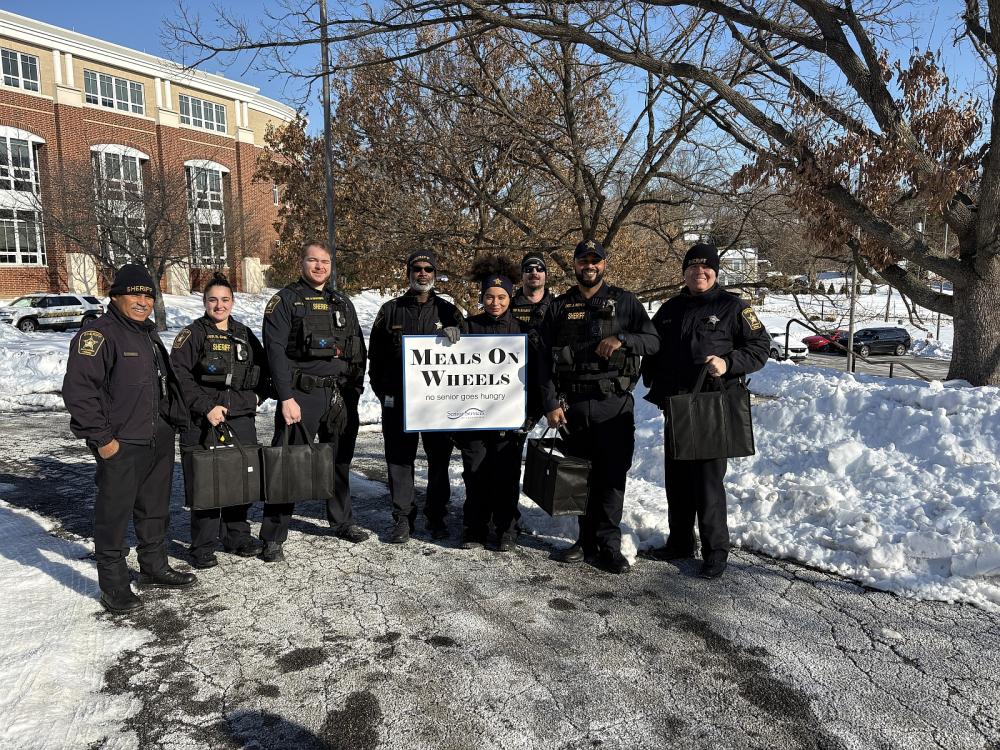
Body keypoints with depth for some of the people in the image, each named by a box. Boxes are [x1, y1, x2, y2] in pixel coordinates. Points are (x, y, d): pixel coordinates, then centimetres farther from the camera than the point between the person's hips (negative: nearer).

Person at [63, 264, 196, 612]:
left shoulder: (150, 335, 16)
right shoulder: (98, 334, -12)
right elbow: (78, 389, -18)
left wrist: (179, 418, 18)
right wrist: (101, 438, -18)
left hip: (159, 442, 9)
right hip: (120, 446, -8)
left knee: (155, 511, 18)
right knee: (114, 516, 2)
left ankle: (155, 568, 32)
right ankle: (114, 586, 14)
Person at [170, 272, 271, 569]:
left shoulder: (244, 334, 13)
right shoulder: (192, 334, -2)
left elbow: (262, 368, 23)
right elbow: (179, 375, -9)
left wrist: (258, 396, 9)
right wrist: (207, 407, -15)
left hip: (242, 418, 5)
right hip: (204, 421, -5)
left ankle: (237, 536, 25)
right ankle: (202, 547, 9)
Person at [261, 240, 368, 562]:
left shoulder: (343, 302, 15)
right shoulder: (285, 300, -1)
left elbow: (358, 350, 17)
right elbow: (275, 351, -10)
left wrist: (356, 388, 9)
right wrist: (286, 397, -17)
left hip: (340, 395, 5)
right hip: (301, 394, -5)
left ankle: (342, 521, 31)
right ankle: (273, 537, 6)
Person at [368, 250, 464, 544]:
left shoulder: (447, 311, 9)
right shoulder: (391, 310, 8)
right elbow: (375, 355, 10)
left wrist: (454, 332, -17)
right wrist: (383, 391, 3)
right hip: (398, 400, 0)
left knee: (439, 459, 7)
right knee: (400, 459, 3)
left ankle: (437, 516, 21)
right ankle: (403, 517, 14)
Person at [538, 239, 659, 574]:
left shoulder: (624, 302, 7)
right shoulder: (559, 307, 10)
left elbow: (653, 341, 4)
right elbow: (545, 359, 7)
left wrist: (621, 339, -15)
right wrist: (551, 403, -2)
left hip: (615, 404, -2)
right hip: (573, 405, 2)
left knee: (612, 474, -2)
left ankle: (608, 544, 7)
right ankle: (588, 539, 21)